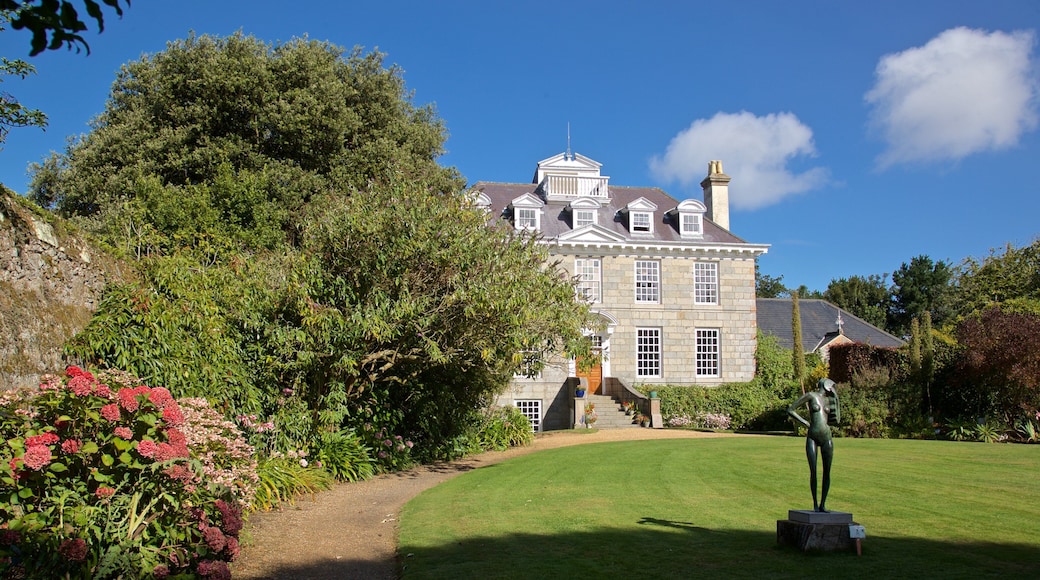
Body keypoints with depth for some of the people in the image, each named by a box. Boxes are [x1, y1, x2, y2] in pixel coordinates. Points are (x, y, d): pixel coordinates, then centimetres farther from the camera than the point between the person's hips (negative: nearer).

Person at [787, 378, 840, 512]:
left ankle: (823, 504, 10)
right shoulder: (811, 395, 0)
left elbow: (837, 420, 14)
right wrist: (806, 423, -4)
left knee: (827, 472, 2)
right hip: (812, 437, -4)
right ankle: (815, 504, 6)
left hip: (826, 437, 4)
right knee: (813, 472, -4)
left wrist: (836, 399, 11)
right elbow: (790, 410, -1)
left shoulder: (828, 399, 14)